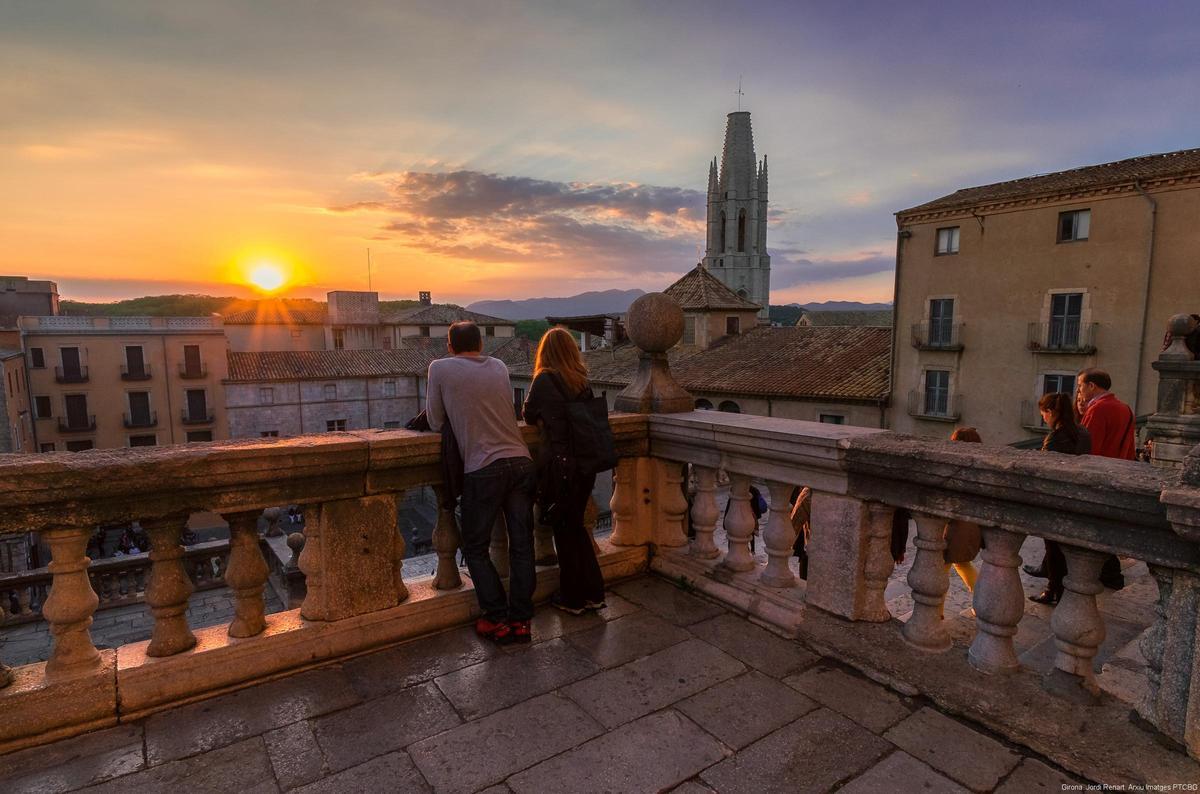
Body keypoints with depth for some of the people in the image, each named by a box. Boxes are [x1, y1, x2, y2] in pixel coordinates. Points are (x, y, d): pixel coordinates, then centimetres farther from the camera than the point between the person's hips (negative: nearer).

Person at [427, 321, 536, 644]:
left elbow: (435, 424, 5)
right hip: (521, 462, 4)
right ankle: (521, 620, 16)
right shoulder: (499, 367, 13)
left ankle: (499, 620, 12)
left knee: (476, 549, 12)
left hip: (483, 469, -4)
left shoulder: (440, 368, 1)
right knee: (522, 545, 10)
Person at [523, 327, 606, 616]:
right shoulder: (582, 381, 4)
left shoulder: (544, 379, -10)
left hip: (559, 464, -5)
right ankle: (593, 593, 27)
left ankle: (572, 598, 23)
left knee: (564, 531, 9)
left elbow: (529, 416, 3)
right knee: (576, 526, 20)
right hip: (585, 462, 5)